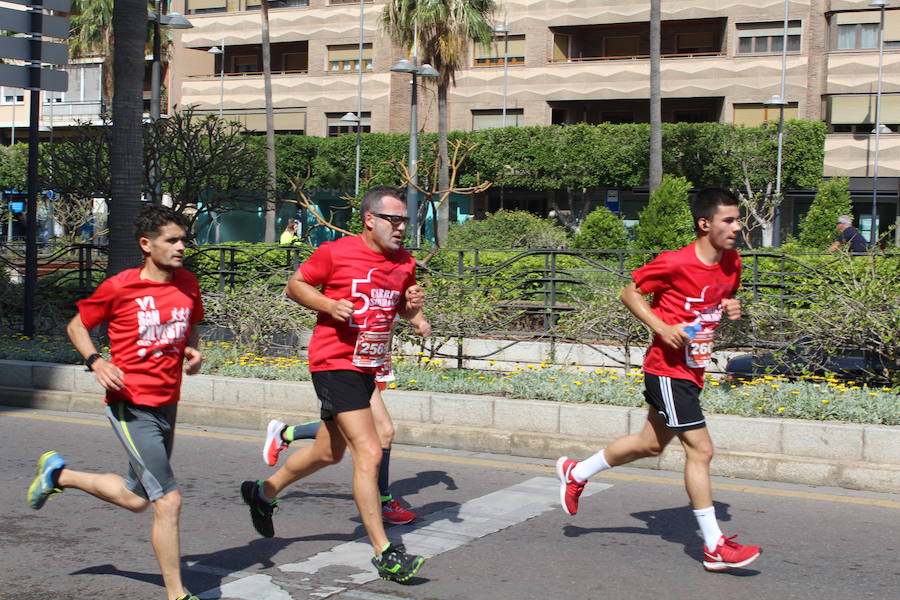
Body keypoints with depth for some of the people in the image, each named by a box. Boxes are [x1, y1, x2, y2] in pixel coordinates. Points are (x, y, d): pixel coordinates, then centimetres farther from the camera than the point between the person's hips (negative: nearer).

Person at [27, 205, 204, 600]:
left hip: (167, 405, 7)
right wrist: (96, 361, -15)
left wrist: (193, 352, 0)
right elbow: (76, 326, 3)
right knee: (168, 500, -11)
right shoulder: (119, 287, -11)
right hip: (131, 407, -7)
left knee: (137, 499, 19)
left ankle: (58, 474, 40)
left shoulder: (188, 284, 3)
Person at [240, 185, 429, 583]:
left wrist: (411, 304, -4)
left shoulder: (405, 262, 6)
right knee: (369, 452, -16)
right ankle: (384, 554, -10)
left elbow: (404, 311, 20)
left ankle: (263, 493, 45)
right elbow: (294, 286, 0)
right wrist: (329, 304, -17)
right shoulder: (335, 253, -11)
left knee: (329, 452, 22)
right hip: (334, 362, -8)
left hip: (367, 367, 8)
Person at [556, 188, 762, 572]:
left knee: (651, 444, 20)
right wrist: (662, 328, -20)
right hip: (668, 368, -9)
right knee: (700, 449, -9)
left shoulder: (732, 262, 3)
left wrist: (732, 308, -2)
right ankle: (715, 548, -2)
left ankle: (576, 473, 39)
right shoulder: (675, 263, -19)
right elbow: (630, 293, -8)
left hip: (693, 370, 9)